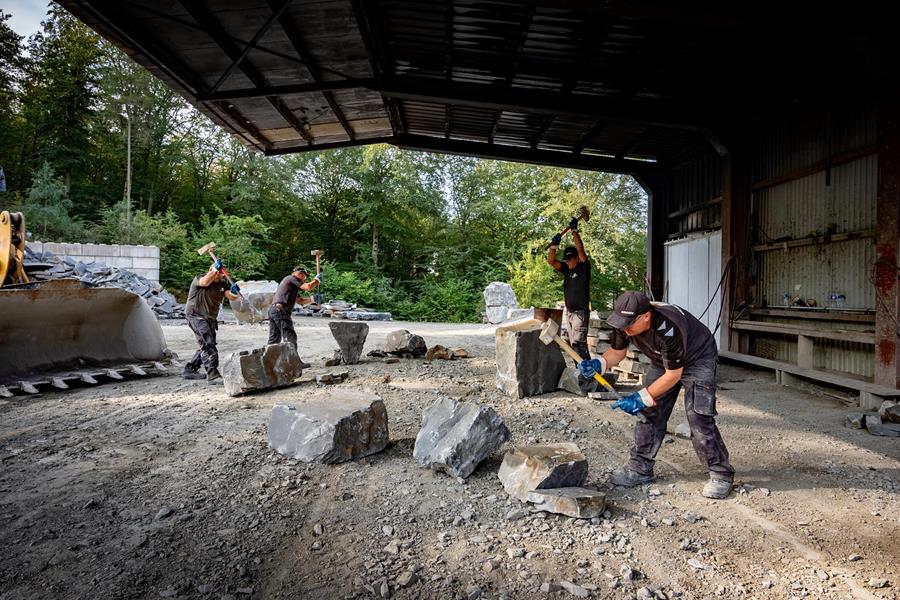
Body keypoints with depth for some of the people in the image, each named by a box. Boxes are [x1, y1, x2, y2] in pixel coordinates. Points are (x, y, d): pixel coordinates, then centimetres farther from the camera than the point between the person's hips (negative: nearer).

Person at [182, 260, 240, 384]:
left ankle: (189, 370, 31)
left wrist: (234, 293, -28)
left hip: (210, 319, 7)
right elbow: (205, 282, -32)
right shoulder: (198, 279, -7)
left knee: (206, 347, 15)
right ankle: (213, 375, -24)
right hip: (195, 316, -7)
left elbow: (231, 297, -6)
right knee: (208, 344, -19)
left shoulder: (222, 284, 8)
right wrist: (215, 269, -28)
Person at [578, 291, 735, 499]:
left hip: (698, 359, -6)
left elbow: (673, 374, -32)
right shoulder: (625, 322, -22)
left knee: (698, 416, -15)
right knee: (649, 412, 2)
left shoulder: (668, 328, -41)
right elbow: (617, 351, -8)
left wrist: (642, 397, -33)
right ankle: (640, 469, 11)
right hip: (663, 361, 7)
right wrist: (598, 364, -29)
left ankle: (721, 474, 1)